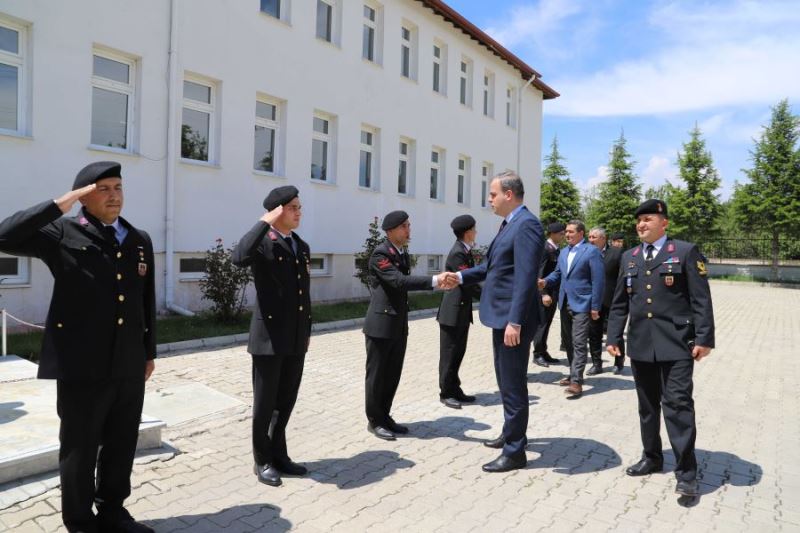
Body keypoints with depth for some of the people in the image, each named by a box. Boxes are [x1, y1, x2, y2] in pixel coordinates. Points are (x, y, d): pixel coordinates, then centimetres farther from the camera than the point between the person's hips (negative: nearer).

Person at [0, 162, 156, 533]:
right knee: (79, 449, 11)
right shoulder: (62, 234, -3)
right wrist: (59, 205, -18)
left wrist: (149, 351, 13)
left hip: (129, 366, 5)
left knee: (122, 446, 16)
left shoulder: (140, 240, 10)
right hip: (82, 366, -4)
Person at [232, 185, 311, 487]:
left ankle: (278, 454, 33)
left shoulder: (302, 247, 13)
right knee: (265, 402, 7)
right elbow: (239, 258, -33)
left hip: (296, 338, 7)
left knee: (287, 400, 16)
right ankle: (262, 461, 24)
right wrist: (265, 222, -23)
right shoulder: (263, 241, -9)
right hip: (270, 336, -6)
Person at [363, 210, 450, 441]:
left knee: (393, 374, 14)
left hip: (399, 325, 8)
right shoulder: (380, 253, -15)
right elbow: (399, 281, -26)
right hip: (381, 324, -8)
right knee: (377, 374, 4)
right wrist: (434, 280, -31)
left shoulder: (402, 253, 12)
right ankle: (374, 421, 18)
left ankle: (385, 416, 28)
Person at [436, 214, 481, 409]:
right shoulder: (457, 253, -19)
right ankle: (446, 393, 12)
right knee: (449, 354, 2)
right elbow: (468, 282, -20)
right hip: (453, 311, -9)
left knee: (458, 353, 15)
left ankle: (455, 390, 25)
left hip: (462, 310, 9)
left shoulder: (465, 251, 11)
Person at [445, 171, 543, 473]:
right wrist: (461, 277, 13)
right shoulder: (509, 224, 14)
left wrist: (515, 321, -26)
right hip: (502, 316, 10)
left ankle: (515, 452, 14)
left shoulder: (526, 225, -17)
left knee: (513, 384, 0)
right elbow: (492, 266, 21)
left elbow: (526, 277, -24)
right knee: (506, 380, 22)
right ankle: (511, 433, 39)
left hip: (514, 319, -10)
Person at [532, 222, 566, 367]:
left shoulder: (556, 249, 13)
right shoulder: (544, 248, -14)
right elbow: (539, 273, -19)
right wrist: (544, 294, -24)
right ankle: (538, 354, 8)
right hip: (545, 293, -9)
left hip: (554, 293, 9)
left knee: (546, 324, 14)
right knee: (541, 324, -1)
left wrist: (555, 294, 14)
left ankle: (543, 353, 22)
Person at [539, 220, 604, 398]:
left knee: (579, 343, -9)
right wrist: (546, 281, -5)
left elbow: (597, 280, -12)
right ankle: (573, 374, 28)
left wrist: (595, 307, -15)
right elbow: (557, 272, 18)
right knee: (568, 341, 15)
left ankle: (576, 382, -9)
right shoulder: (563, 252, 13)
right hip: (565, 303, 8)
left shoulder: (591, 251, -9)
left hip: (582, 304, -8)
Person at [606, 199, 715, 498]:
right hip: (641, 345, 5)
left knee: (678, 404, -6)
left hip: (676, 345, -5)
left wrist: (704, 338, -11)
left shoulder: (685, 252, -1)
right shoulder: (629, 257, 13)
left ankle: (686, 472, 4)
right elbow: (619, 303, 13)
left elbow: (701, 299, -5)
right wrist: (614, 337, 7)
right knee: (647, 405, 14)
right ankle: (652, 458, 29)